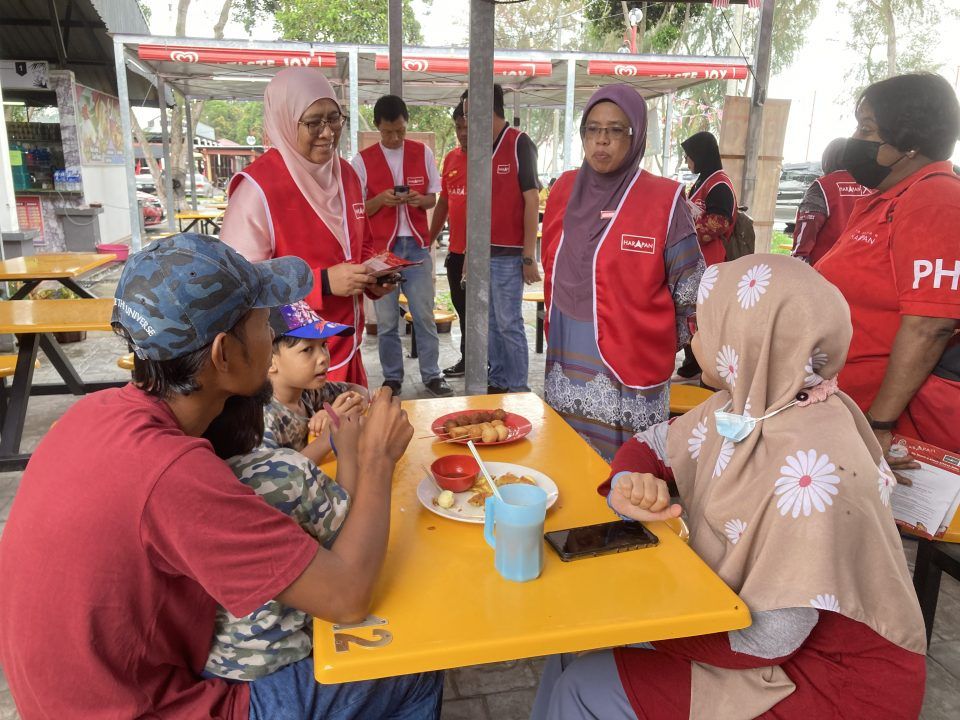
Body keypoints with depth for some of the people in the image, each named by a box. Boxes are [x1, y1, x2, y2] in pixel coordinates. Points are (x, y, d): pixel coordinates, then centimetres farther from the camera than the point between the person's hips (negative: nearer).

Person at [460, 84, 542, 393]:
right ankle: (497, 382, 24)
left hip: (508, 254, -7)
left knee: (509, 324, -2)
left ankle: (518, 388, 9)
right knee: (491, 323, 13)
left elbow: (531, 200, -11)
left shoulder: (519, 143, -7)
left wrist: (529, 256, -14)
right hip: (483, 252, 7)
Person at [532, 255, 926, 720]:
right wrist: (629, 486, -17)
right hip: (752, 612, 7)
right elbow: (651, 446, 6)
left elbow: (768, 638, -29)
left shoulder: (811, 464, -32)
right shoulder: (747, 405, -7)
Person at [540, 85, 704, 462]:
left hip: (627, 376, -4)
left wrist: (654, 342, 4)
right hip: (566, 368, 5)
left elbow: (690, 289, -4)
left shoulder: (663, 200, -9)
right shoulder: (565, 188, 6)